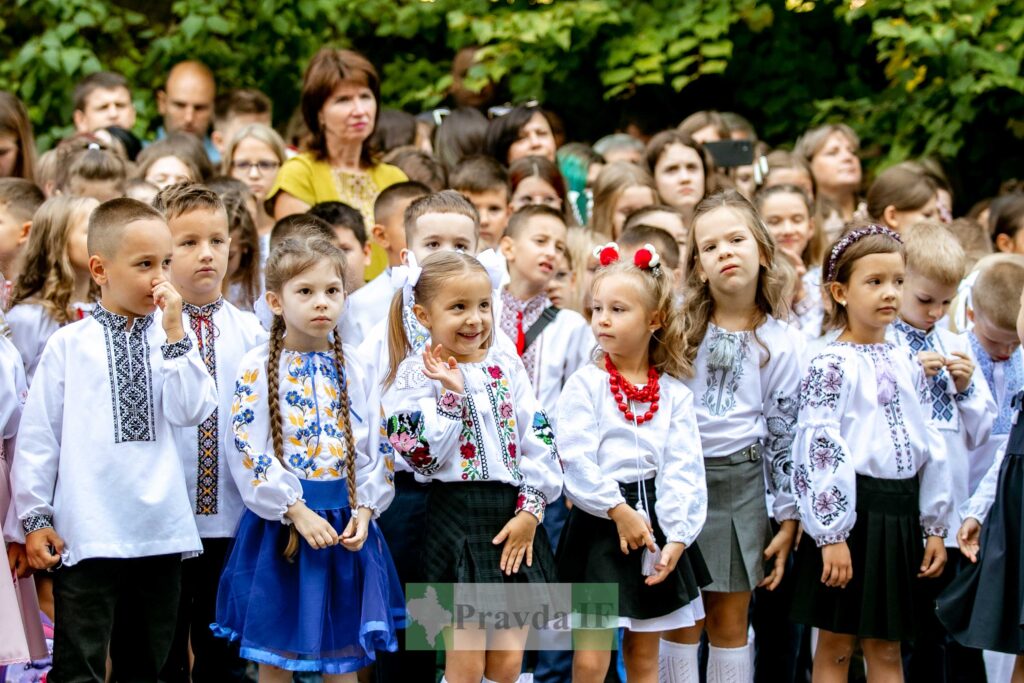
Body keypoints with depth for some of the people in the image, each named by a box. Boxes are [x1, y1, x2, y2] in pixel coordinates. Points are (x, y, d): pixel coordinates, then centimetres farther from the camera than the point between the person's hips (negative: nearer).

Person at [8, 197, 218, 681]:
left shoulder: (168, 341, 6)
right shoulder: (68, 345, -3)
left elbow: (190, 412, -8)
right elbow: (38, 434, 0)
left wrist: (175, 333, -11)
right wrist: (34, 517, -1)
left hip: (160, 531, 3)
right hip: (85, 533, -3)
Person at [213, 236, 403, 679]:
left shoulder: (351, 371, 7)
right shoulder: (257, 368, -6)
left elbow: (371, 449, 7)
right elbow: (249, 452, -13)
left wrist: (364, 510, -8)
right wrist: (298, 512, -18)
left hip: (345, 523, 4)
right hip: (279, 521, -3)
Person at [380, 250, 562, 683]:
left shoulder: (506, 366, 8)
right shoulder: (416, 375, -4)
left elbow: (539, 441, 5)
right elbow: (422, 457, -14)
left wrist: (530, 511, -4)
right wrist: (452, 394, -17)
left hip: (515, 518, 4)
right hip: (459, 520, -4)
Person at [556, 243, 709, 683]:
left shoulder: (675, 394, 5)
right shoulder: (585, 385, -2)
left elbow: (685, 471, -1)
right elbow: (577, 461, -11)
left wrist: (676, 537, -11)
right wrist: (619, 511, -17)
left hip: (656, 524, 3)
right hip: (599, 525, -3)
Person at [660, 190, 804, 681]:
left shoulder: (782, 343, -1)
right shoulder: (678, 326, 0)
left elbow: (785, 434, 1)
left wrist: (788, 520, 0)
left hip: (740, 482, 0)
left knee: (729, 621, 7)